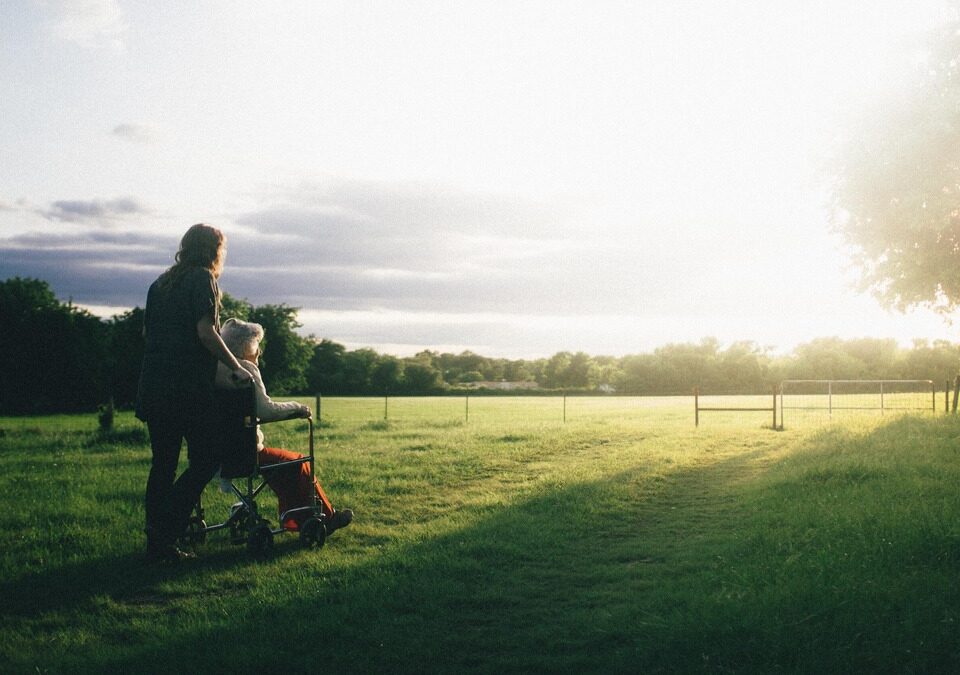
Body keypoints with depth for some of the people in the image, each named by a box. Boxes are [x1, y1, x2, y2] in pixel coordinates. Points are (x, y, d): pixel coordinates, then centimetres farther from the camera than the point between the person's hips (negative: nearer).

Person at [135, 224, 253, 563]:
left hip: (153, 385, 8)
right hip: (188, 387, -8)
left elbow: (146, 332, 21)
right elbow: (205, 332, -14)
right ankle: (164, 532, -10)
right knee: (206, 459, 0)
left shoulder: (161, 283, 18)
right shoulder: (202, 279, -4)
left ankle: (156, 543, 13)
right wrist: (236, 367, -7)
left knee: (163, 464, 12)